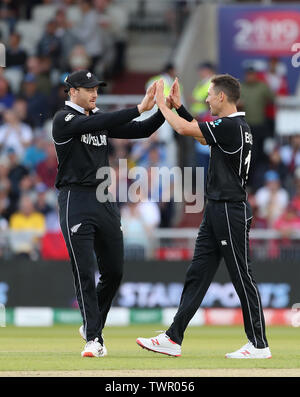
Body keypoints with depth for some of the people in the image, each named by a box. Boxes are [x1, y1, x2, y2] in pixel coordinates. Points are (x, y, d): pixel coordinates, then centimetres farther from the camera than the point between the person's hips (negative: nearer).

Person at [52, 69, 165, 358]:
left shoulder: (100, 119, 15)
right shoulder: (64, 120, -7)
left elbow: (141, 130, 9)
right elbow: (95, 125, -25)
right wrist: (139, 108, -30)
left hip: (105, 201, 7)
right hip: (76, 201, -7)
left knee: (114, 271, 8)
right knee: (85, 272, -10)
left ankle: (92, 326, 26)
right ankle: (93, 339, -7)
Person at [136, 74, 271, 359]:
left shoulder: (233, 126, -17)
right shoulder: (231, 126, 12)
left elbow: (184, 129, -16)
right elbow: (201, 135, 29)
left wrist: (161, 103, -2)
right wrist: (178, 106, 23)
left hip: (232, 212, -10)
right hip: (216, 210, 10)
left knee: (242, 278, -4)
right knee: (197, 274, 8)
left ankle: (259, 345, 3)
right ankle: (173, 339, 9)